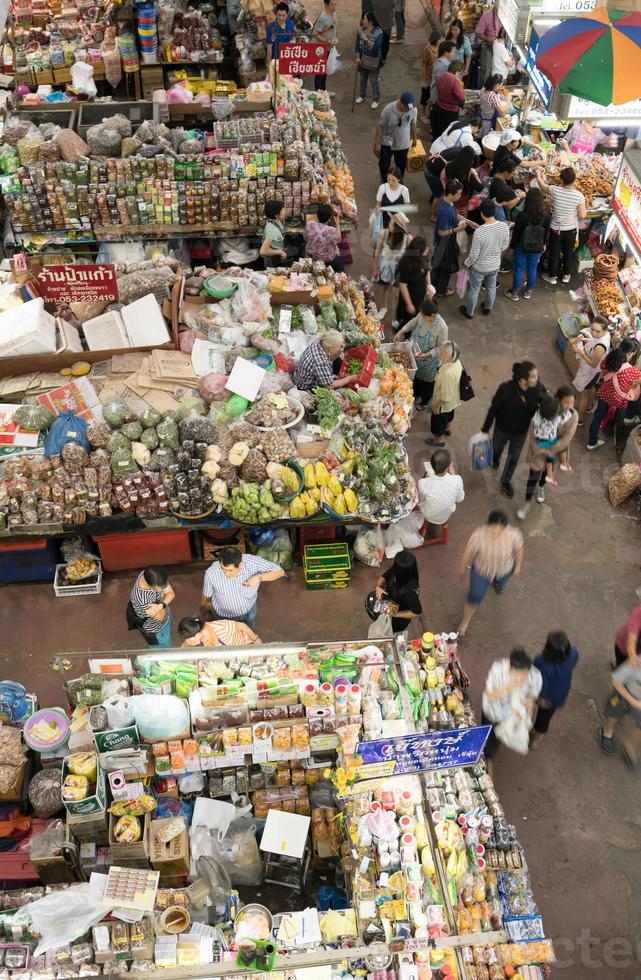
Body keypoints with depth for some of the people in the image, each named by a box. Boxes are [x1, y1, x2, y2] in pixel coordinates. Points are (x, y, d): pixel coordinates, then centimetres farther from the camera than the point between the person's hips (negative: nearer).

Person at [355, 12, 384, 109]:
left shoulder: (378, 32, -21)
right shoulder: (360, 30, -7)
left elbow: (376, 48, -26)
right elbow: (357, 44, 0)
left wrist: (367, 40, -34)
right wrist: (357, 57, -6)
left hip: (373, 62, -5)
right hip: (362, 59, 5)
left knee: (374, 81, 9)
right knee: (362, 79, 21)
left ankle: (375, 100, 24)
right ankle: (362, 95, 43)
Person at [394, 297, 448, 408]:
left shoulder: (441, 327, -37)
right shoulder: (422, 315, -20)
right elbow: (414, 322, 3)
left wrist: (426, 355, -32)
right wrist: (400, 332, -5)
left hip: (429, 360, -5)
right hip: (417, 354, 5)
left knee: (427, 381, 22)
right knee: (416, 375, 31)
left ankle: (424, 402, 50)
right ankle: (416, 395, 60)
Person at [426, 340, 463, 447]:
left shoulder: (448, 373, -45)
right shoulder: (456, 362, -20)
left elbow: (445, 397, -33)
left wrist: (436, 405, -17)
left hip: (445, 403, -7)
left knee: (438, 419, 21)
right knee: (449, 414, 35)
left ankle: (440, 439, 46)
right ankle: (447, 429, 63)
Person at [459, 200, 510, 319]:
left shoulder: (479, 232, -35)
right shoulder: (504, 226, -20)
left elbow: (473, 255, -24)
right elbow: (504, 246, -3)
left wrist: (467, 263, -4)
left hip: (479, 267, -4)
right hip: (495, 265, 4)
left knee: (474, 290, 21)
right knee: (491, 288, 29)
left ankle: (469, 312, 42)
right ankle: (487, 309, 52)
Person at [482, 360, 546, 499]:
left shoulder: (538, 388, -25)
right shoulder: (506, 388, -34)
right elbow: (493, 409, -20)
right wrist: (485, 429, -10)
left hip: (521, 431, 2)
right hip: (503, 428, -2)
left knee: (514, 457, 20)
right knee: (497, 448, 28)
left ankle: (505, 482, 46)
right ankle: (495, 460, 66)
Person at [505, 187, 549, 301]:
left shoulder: (522, 215, -22)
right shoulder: (546, 216, -15)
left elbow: (516, 233, -13)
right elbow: (547, 233, -1)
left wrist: (512, 247, 2)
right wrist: (544, 244, 18)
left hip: (521, 247, -2)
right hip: (537, 248, 2)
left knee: (518, 269, 14)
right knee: (532, 269, 20)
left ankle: (515, 293, 28)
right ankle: (528, 291, 36)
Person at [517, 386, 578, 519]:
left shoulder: (573, 416, -24)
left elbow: (566, 439, -22)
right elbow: (533, 432, -23)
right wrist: (541, 450, -25)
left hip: (556, 450, 3)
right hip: (539, 448, -3)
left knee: (547, 471, 28)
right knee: (534, 475, 2)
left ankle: (541, 487, 60)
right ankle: (526, 504, 20)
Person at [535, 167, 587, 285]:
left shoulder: (555, 190, -21)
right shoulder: (579, 195, -20)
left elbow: (542, 186, 1)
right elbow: (582, 215, -14)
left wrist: (538, 176, 21)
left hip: (555, 229, -1)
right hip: (571, 230, 1)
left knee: (554, 253, 19)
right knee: (568, 253, 22)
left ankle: (552, 276, 35)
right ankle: (566, 275, 40)